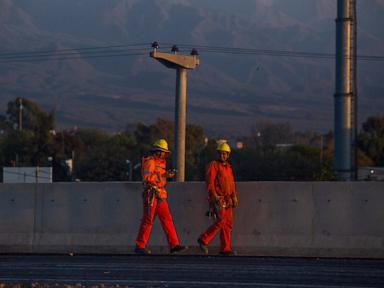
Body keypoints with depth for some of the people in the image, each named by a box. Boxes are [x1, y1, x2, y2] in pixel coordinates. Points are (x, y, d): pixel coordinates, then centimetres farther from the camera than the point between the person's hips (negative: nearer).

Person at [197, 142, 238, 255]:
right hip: (217, 199, -8)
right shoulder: (213, 165, -5)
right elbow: (209, 182, -14)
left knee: (228, 224, 5)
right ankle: (203, 240, -8)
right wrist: (214, 195, -23)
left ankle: (225, 248, 7)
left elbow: (231, 183, 21)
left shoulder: (228, 167, 18)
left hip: (227, 199, 8)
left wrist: (234, 197, 10)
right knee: (220, 221, -18)